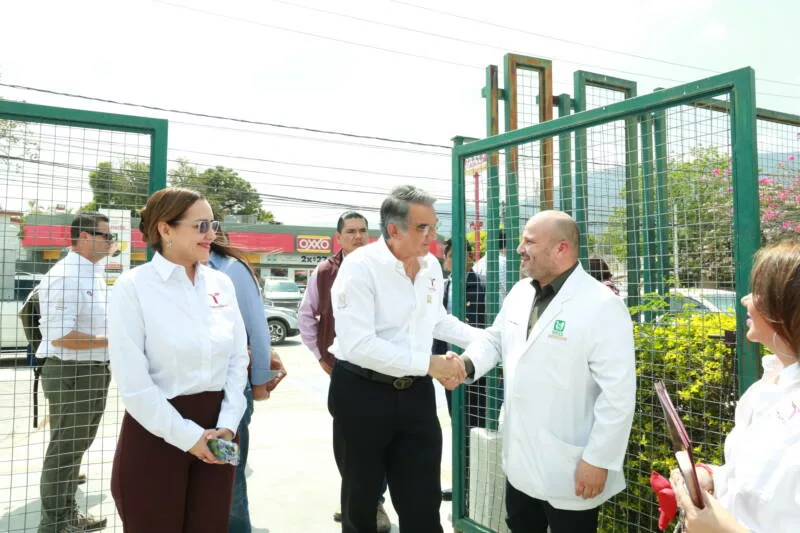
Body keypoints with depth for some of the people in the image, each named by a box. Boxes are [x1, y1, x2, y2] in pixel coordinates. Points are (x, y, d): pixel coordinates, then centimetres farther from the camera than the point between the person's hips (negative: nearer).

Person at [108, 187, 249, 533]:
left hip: (214, 430, 4)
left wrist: (228, 423, -5)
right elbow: (133, 383, -14)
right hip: (156, 434, -4)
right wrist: (186, 435, -12)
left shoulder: (221, 283, 4)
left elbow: (238, 358, 5)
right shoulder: (133, 286, -11)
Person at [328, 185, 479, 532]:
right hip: (362, 394, -5)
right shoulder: (360, 266, -20)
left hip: (416, 392, 5)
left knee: (423, 503, 13)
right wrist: (429, 363, -26)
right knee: (361, 500, 17)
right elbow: (358, 345, -28)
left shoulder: (431, 266, 2)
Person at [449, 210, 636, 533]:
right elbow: (496, 338, 17)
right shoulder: (519, 292, 4)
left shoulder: (602, 306, -19)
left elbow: (618, 393, -20)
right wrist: (465, 363, -3)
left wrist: (599, 460, -18)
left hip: (570, 468, -7)